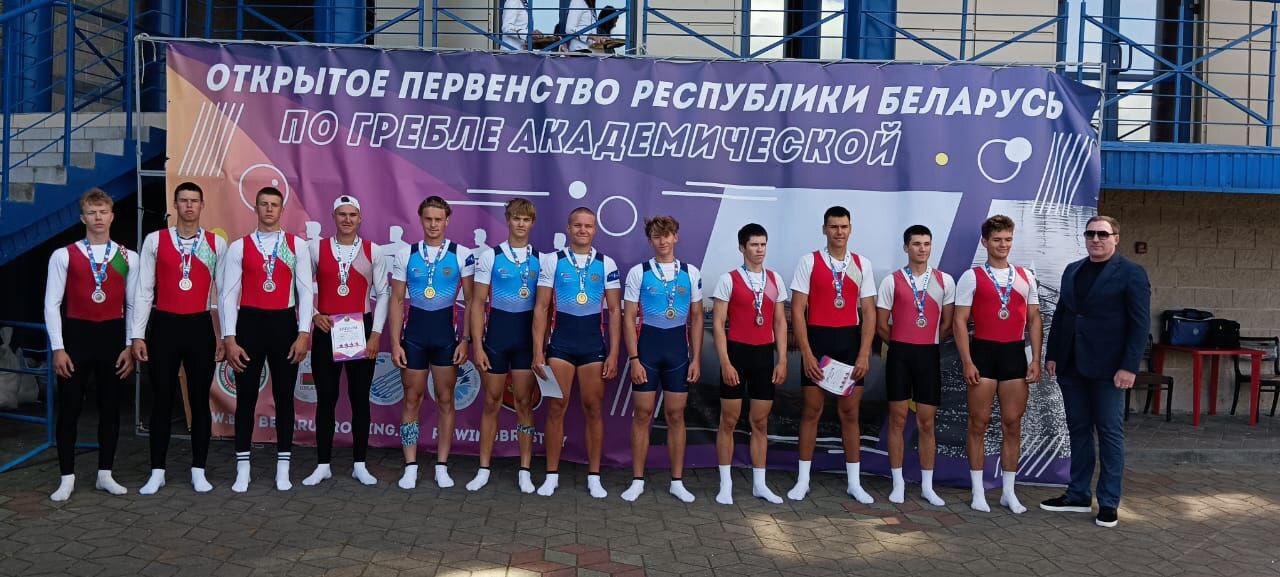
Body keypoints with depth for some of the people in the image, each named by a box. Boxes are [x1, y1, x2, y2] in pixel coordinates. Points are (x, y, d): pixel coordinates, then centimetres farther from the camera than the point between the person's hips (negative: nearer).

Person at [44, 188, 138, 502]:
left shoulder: (128, 258, 4)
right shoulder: (63, 256, 0)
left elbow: (133, 306, 5)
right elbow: (52, 304, -1)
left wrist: (131, 347, -1)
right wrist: (58, 349, -7)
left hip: (113, 337, 2)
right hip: (76, 335, -1)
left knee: (110, 408, 7)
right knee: (68, 409, 3)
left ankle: (105, 474, 19)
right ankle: (67, 478, 13)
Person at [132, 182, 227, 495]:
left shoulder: (217, 243, 2)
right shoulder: (155, 240, 2)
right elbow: (144, 291, 2)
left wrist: (224, 335, -1)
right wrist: (138, 335, -2)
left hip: (201, 327, 0)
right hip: (164, 325, 0)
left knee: (200, 400, 6)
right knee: (162, 400, 6)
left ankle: (198, 470, 17)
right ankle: (157, 472, 17)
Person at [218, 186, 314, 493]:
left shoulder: (297, 245, 3)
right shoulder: (239, 247, 2)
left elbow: (305, 291, 1)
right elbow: (228, 295, 0)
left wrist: (304, 334, -7)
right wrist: (230, 340, -7)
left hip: (284, 323, 0)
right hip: (249, 322, 0)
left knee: (284, 396, 7)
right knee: (246, 397, 5)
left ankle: (283, 469, 16)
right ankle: (242, 470, 15)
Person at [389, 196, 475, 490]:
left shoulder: (462, 255, -2)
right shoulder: (405, 254, 2)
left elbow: (471, 300, -1)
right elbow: (397, 300, 3)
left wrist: (465, 339, -7)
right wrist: (395, 341, -3)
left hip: (446, 332, -1)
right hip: (414, 332, 1)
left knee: (445, 399, 5)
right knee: (412, 399, 5)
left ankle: (442, 467, 14)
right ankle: (410, 467, 13)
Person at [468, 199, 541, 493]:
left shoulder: (540, 259, 3)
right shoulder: (490, 256, -1)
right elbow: (478, 303, -1)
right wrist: (477, 345, -7)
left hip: (528, 336, 1)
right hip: (497, 333, -1)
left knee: (524, 402, 5)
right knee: (492, 402, 6)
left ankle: (525, 471, 14)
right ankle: (484, 470, 16)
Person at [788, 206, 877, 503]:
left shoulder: (862, 264, 5)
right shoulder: (809, 261, -3)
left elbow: (869, 312, 4)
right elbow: (797, 310, -5)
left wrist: (864, 354, -5)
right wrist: (806, 353, -11)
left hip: (850, 340, 2)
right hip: (817, 339, -2)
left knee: (850, 413, 8)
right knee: (811, 411, 5)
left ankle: (854, 482, 18)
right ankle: (803, 480, 15)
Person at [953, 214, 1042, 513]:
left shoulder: (1025, 276, 10)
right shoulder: (971, 277, -1)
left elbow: (1034, 320, 11)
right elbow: (959, 322, -4)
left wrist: (1036, 360, 3)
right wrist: (967, 362, -12)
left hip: (1015, 354, 3)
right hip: (983, 353, -3)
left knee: (1013, 424, 6)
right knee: (979, 423, 2)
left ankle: (1008, 491, 16)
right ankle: (978, 492, 10)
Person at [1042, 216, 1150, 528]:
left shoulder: (1130, 273, -5)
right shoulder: (1072, 270, 13)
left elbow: (1140, 323, -9)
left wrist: (1129, 367, -15)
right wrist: (1052, 355, 10)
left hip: (1107, 367, -5)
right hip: (1071, 365, 6)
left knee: (1110, 433, 3)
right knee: (1079, 430, 11)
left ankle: (1109, 503, 11)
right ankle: (1078, 496, 20)